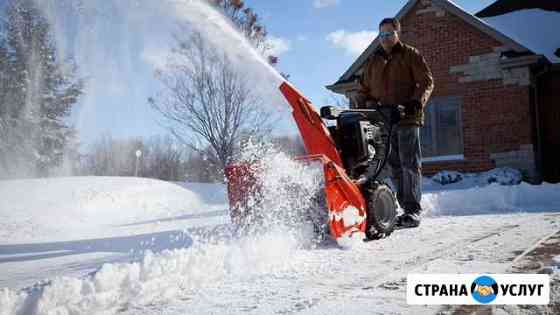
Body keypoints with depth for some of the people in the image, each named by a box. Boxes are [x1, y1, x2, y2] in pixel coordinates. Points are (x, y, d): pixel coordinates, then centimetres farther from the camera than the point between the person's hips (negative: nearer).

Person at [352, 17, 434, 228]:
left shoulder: (410, 55, 8)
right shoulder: (373, 60, 22)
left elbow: (426, 81, 2)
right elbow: (364, 88, 25)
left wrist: (417, 102, -15)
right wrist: (359, 104, 6)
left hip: (407, 117, -5)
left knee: (409, 164, -8)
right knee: (394, 165, 2)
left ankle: (413, 210, -6)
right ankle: (406, 207, 7)